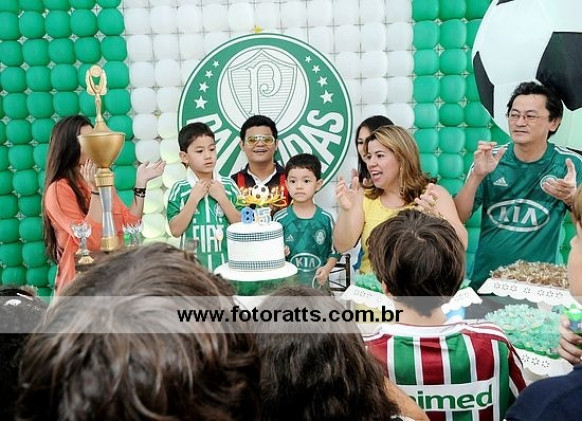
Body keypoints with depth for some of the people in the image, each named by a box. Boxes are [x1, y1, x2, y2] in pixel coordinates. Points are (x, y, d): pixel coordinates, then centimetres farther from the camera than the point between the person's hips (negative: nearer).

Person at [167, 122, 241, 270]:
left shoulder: (229, 185, -1)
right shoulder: (179, 189, -3)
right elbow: (175, 230, -8)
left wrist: (221, 198, -12)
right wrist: (194, 198, -14)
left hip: (227, 262, 1)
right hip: (194, 265, -1)